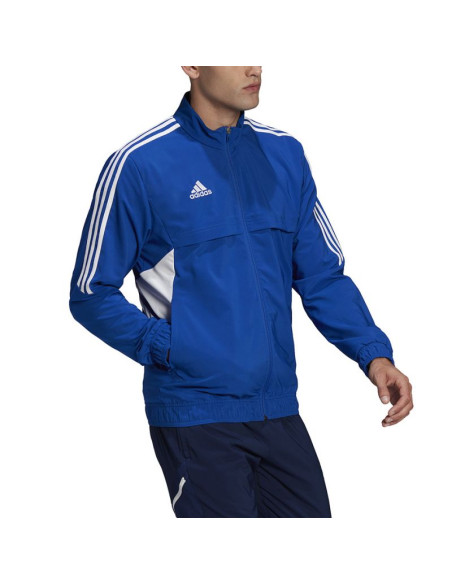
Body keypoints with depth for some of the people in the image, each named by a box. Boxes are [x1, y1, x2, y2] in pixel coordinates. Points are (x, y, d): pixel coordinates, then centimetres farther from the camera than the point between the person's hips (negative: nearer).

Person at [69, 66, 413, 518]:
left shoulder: (285, 154, 8)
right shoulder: (138, 166, -7)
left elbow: (322, 274, 11)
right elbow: (91, 295, -3)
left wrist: (373, 353, -3)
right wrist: (167, 349, -14)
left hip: (280, 412, 5)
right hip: (194, 416, -5)